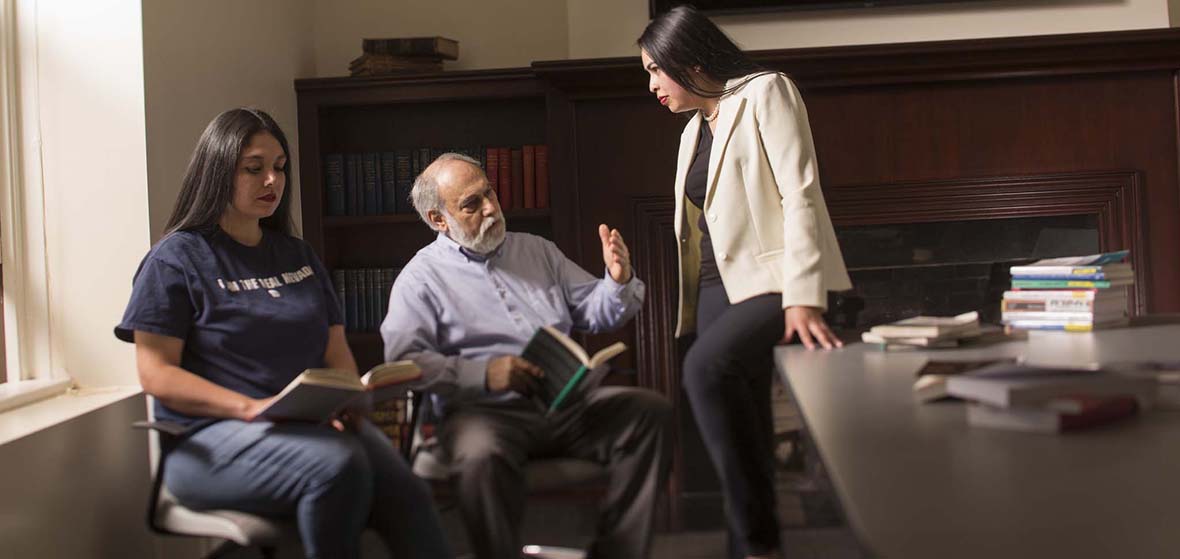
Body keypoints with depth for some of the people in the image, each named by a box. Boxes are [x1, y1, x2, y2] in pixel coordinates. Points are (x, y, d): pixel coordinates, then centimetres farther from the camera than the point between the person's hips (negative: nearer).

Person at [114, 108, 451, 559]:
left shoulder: (299, 256, 21)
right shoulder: (176, 259, 3)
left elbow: (336, 351, 19)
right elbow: (156, 374, -5)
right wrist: (250, 408, -18)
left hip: (314, 423, 5)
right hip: (213, 433, -4)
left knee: (406, 495, -28)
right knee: (339, 465, -36)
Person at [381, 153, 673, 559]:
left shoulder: (537, 251, 22)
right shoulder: (421, 277, 6)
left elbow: (594, 313, 22)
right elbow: (404, 360, -7)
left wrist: (618, 281, -1)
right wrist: (483, 374, -20)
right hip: (483, 412, -5)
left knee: (650, 412, -20)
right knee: (481, 458, -39)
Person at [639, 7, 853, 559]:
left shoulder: (765, 93, -4)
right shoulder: (694, 131, 19)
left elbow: (799, 195, -14)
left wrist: (802, 299, -24)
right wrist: (694, 305, 13)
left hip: (774, 281, -8)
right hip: (721, 289, 8)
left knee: (705, 368, -31)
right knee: (742, 431, 3)